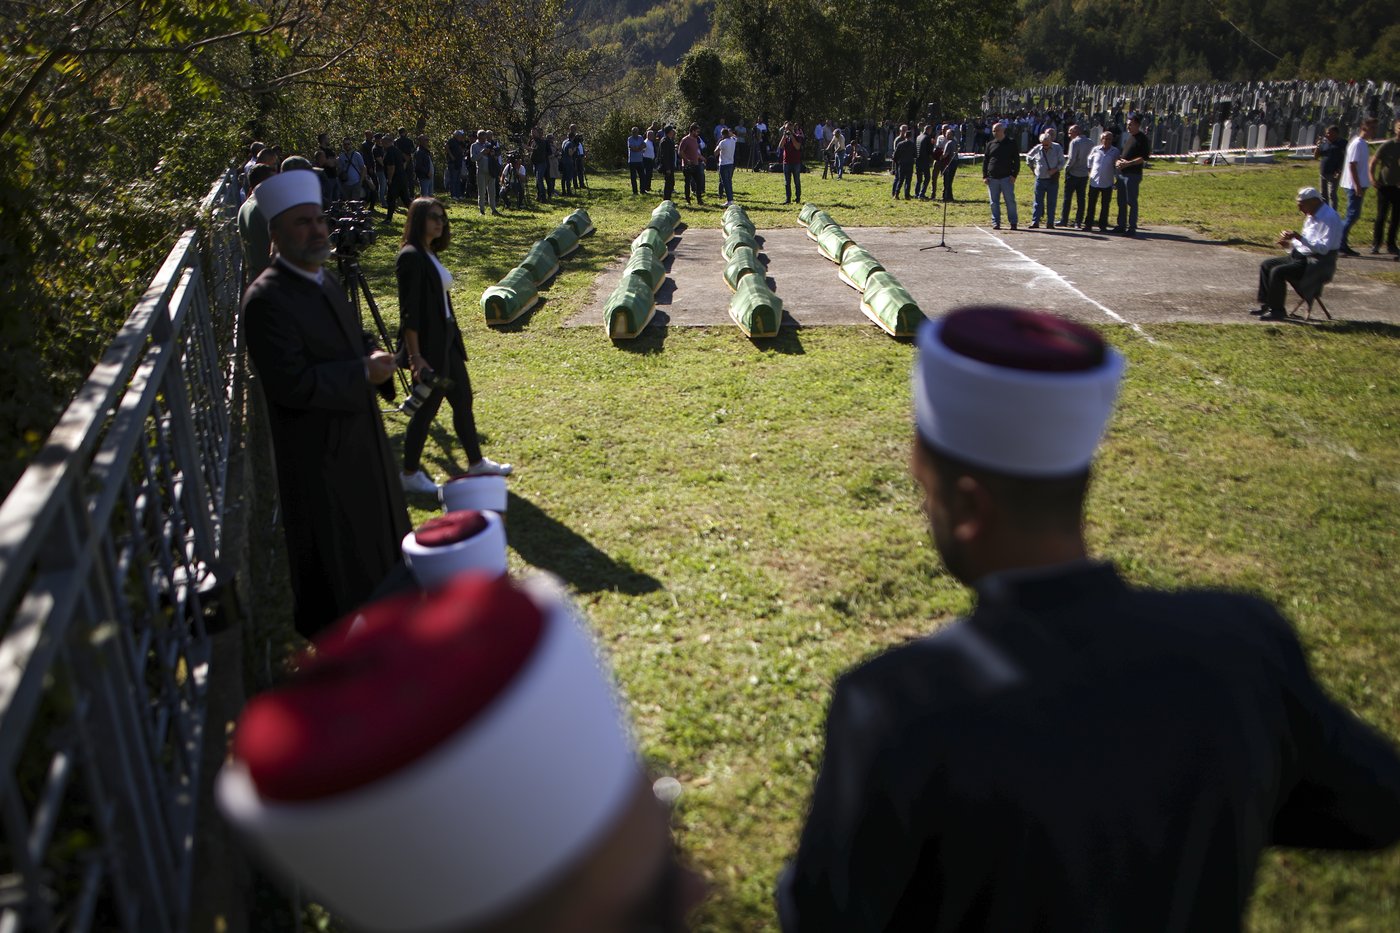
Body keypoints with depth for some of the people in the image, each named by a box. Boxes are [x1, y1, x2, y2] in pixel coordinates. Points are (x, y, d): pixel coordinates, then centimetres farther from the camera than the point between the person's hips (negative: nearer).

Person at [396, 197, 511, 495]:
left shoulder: (430, 255, 12)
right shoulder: (411, 257, -16)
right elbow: (409, 313, -21)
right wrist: (415, 356, -24)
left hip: (446, 339, 10)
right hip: (427, 344, -10)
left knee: (463, 399, 15)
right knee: (427, 408, -1)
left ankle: (476, 463, 27)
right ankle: (410, 476, 13)